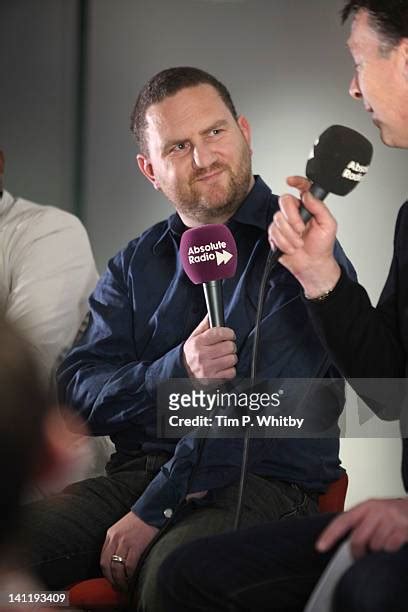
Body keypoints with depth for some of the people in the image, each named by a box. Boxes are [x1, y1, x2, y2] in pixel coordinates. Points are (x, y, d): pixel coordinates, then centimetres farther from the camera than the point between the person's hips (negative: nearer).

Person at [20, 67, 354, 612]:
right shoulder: (133, 266, 16)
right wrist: (178, 371, -14)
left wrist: (154, 508, -15)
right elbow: (79, 394, 4)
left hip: (261, 482, -5)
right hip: (135, 473, 5)